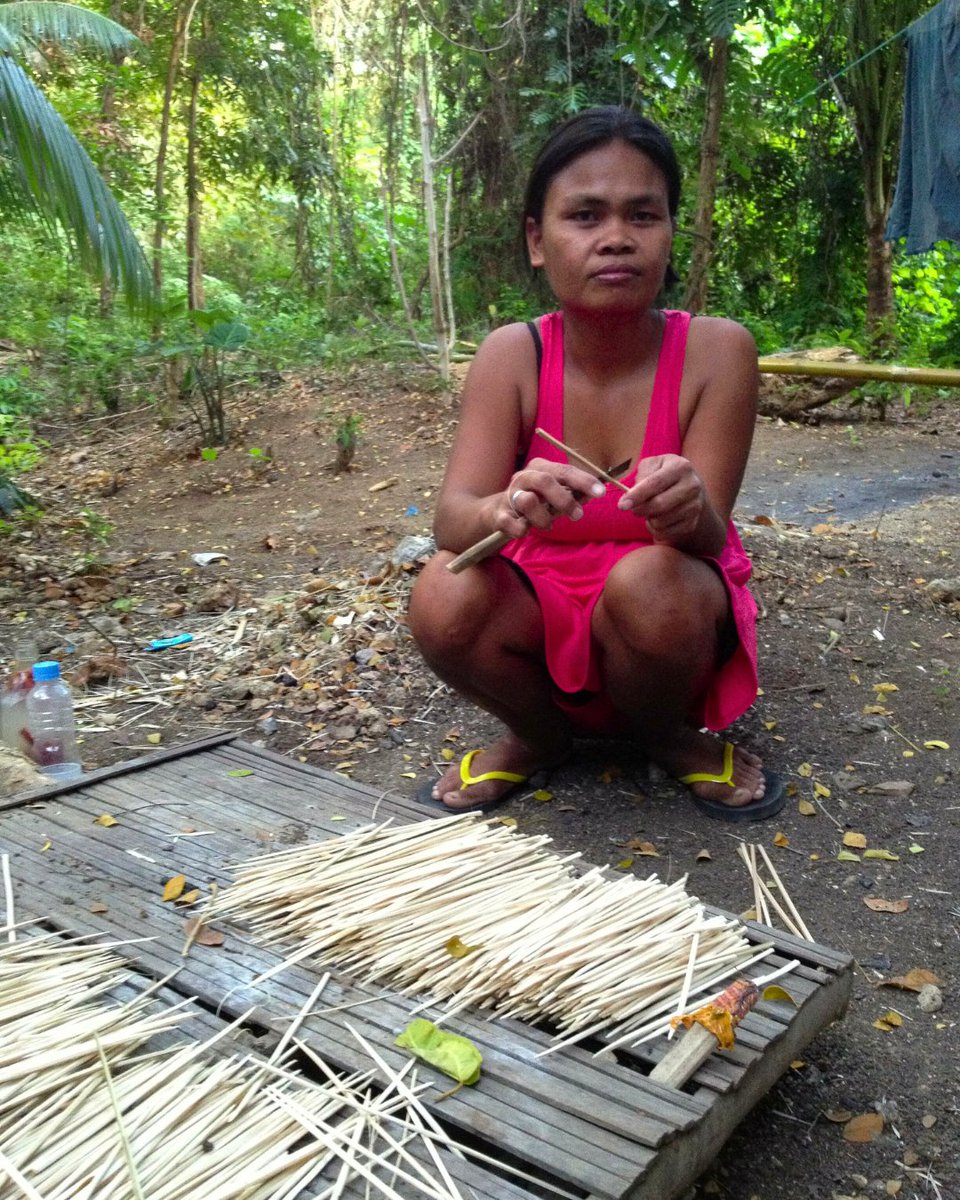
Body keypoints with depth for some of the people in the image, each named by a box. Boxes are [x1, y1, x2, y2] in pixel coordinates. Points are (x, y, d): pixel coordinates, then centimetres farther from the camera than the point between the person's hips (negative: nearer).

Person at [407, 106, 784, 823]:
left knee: (650, 581, -35)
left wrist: (689, 515, -46)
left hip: (665, 614, -1)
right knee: (444, 598, -29)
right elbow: (452, 518, -23)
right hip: (545, 620, 1)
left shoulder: (717, 351, -15)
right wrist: (501, 512, -48)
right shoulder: (513, 355, -12)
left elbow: (709, 540, -21)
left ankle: (670, 736, 1)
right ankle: (540, 735, 4)